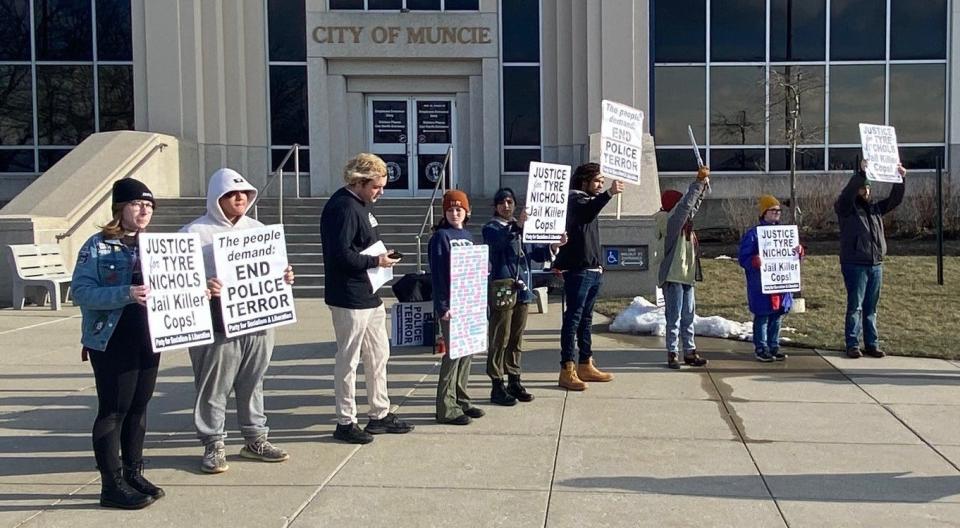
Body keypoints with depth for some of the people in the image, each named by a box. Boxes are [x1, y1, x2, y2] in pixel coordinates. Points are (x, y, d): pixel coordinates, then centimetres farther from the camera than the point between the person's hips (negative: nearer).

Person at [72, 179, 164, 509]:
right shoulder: (97, 246, -6)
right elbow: (81, 292, -15)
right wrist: (125, 294, -28)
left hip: (148, 340, 6)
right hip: (111, 342, -6)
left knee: (139, 406, 13)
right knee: (113, 409, 0)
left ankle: (133, 473, 25)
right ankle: (112, 485, 8)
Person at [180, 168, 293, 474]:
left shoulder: (257, 229, 15)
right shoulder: (196, 232, -4)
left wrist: (283, 277, 1)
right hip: (217, 325, -5)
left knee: (253, 384, 14)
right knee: (213, 388, 2)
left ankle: (255, 439, 26)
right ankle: (213, 445, 14)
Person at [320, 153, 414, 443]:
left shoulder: (363, 204, 13)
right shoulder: (343, 208, -18)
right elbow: (341, 255, -25)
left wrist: (382, 255, 8)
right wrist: (376, 261, -18)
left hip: (370, 295, 10)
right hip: (349, 298, -10)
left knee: (378, 354, 17)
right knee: (348, 359, 1)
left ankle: (380, 414, 28)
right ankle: (345, 422, 12)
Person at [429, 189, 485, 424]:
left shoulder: (468, 236, 13)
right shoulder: (441, 236, -8)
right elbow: (437, 273, -13)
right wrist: (442, 307, -18)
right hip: (451, 304, -7)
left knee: (467, 351, 11)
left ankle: (461, 400, 22)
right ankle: (446, 408, 2)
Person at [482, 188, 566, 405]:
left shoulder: (523, 227, 18)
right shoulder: (491, 228, -2)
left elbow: (537, 253, 16)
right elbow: (499, 241, -25)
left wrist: (552, 247, -4)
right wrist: (516, 226, -40)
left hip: (523, 289, 6)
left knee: (516, 339, 13)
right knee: (499, 340, -3)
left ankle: (514, 381, 22)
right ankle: (497, 385, 2)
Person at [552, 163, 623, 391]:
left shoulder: (590, 201, 22)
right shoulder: (575, 199, -8)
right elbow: (587, 211, -32)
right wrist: (609, 193, -47)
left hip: (593, 271, 10)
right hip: (578, 270, -10)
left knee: (586, 318, 13)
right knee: (573, 318, -9)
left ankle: (585, 366, 19)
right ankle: (567, 370, -10)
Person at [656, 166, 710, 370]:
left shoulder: (683, 222, 14)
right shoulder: (669, 221, -11)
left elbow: (693, 204, 22)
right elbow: (686, 204, -20)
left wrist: (704, 184, 14)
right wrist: (699, 181, -16)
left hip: (687, 276, 9)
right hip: (673, 276, -9)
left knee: (688, 316, 11)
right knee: (674, 317, -5)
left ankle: (689, 351, 16)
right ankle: (673, 353, -1)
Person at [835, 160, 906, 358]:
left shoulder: (875, 208, 15)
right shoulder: (846, 208, -3)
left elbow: (894, 200, 13)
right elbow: (847, 193, -21)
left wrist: (900, 180, -2)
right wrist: (861, 173, -31)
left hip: (876, 265, 6)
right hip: (855, 265, -6)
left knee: (871, 308, 10)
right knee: (855, 306, -4)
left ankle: (872, 344, 15)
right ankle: (852, 345, 1)